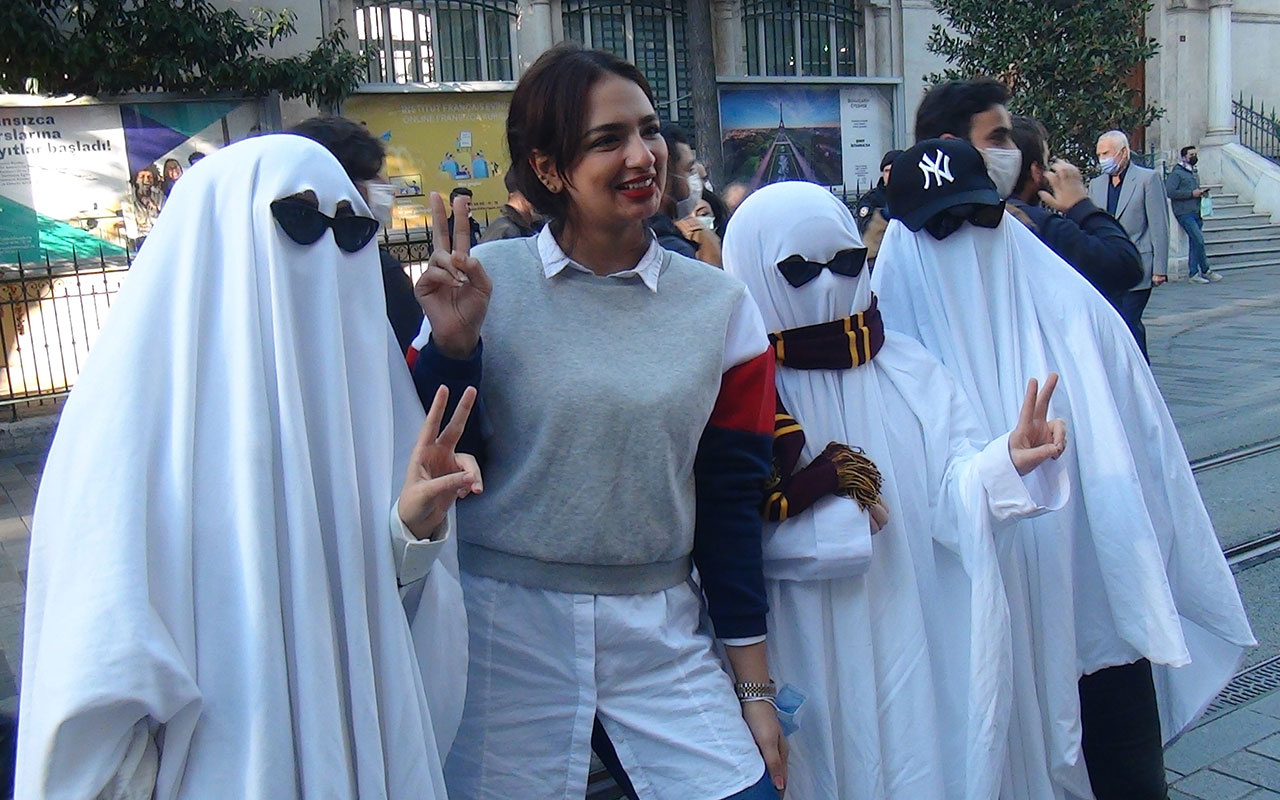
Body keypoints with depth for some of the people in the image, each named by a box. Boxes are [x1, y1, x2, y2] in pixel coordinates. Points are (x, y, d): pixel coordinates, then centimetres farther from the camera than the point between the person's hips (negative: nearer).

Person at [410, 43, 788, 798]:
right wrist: (451, 344, -18)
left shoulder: (719, 305, 1)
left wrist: (755, 687, 4)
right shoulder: (485, 282, -5)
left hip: (659, 631, 2)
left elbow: (731, 500, 3)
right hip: (503, 626, -1)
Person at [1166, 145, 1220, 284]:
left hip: (1196, 212, 8)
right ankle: (1206, 271, -6)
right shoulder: (1176, 172, -5)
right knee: (1199, 240, -16)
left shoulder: (1195, 173, 23)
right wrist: (1192, 193, -15)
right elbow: (1169, 191, -16)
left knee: (1194, 243, 6)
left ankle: (1193, 273, 8)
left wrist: (1201, 192, 11)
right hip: (1184, 213, -8)